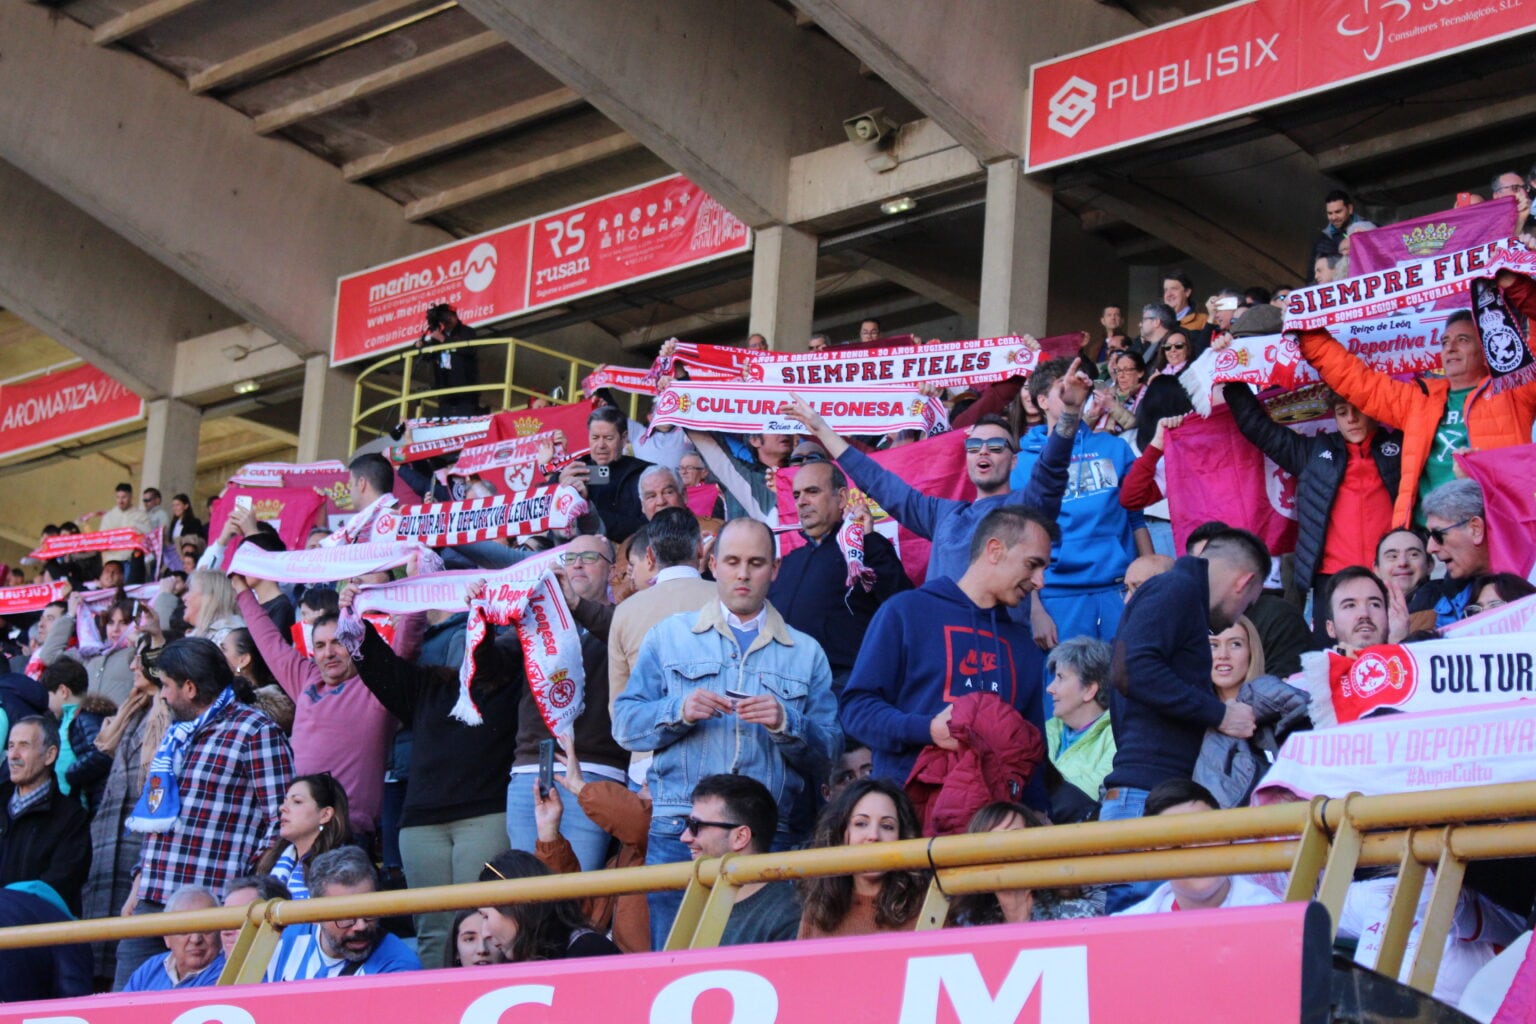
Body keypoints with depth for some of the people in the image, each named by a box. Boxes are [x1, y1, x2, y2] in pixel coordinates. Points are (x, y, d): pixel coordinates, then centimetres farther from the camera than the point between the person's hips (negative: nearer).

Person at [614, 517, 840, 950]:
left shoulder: (806, 654, 16)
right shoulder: (668, 637, 16)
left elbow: (828, 753, 7)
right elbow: (625, 724, 7)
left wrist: (785, 723, -10)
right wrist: (679, 712, -9)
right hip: (676, 832, 0)